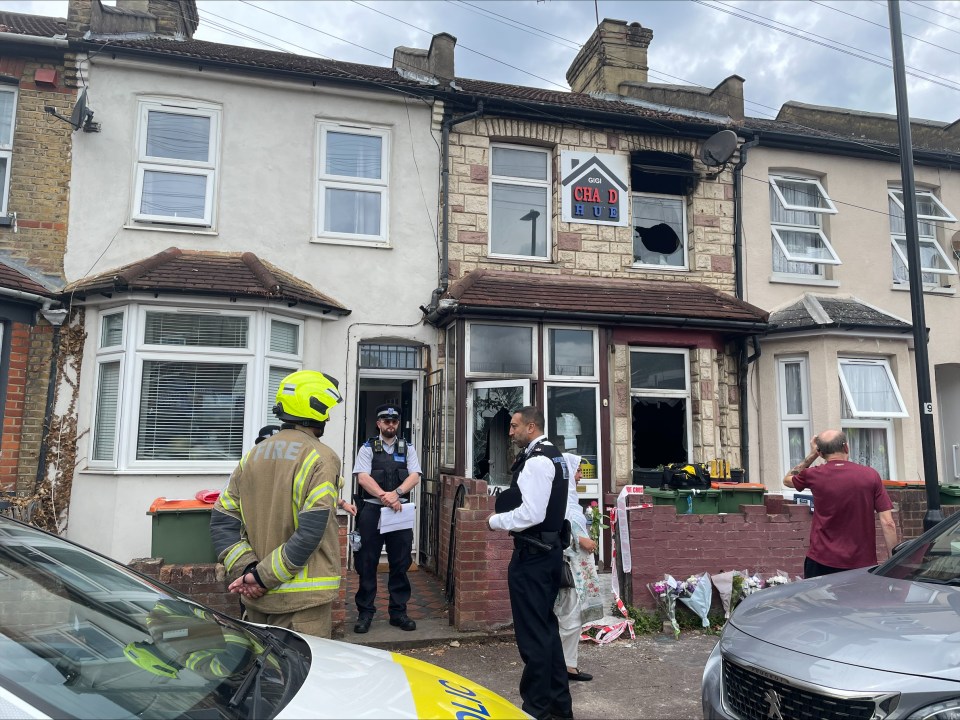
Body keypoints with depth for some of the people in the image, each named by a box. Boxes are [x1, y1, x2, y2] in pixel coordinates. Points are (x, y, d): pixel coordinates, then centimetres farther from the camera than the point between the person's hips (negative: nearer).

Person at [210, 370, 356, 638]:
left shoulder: (253, 455, 7)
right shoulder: (321, 458, -13)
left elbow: (221, 523, 4)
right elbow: (310, 533, -21)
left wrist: (248, 568, -4)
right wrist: (262, 576, -12)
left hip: (256, 597, 7)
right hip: (301, 600, -6)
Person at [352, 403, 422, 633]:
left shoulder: (407, 448, 11)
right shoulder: (368, 447, 5)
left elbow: (415, 477, 0)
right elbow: (363, 477, -8)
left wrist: (396, 493, -17)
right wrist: (385, 496, -21)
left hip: (400, 511, 2)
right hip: (372, 510, -2)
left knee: (400, 564, 6)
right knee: (367, 564, 2)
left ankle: (398, 611, 16)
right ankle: (365, 612, 13)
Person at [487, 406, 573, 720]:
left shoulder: (536, 461, -19)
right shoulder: (554, 456, 12)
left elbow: (532, 513, -25)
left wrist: (495, 520, -11)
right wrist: (508, 499, 10)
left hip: (532, 554, -10)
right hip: (548, 549, 10)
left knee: (533, 632, 1)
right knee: (546, 626, 19)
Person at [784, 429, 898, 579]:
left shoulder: (813, 475, -5)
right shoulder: (870, 475, -3)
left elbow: (787, 480, 19)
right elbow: (888, 524, -5)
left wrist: (812, 455, 20)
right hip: (863, 564, 1)